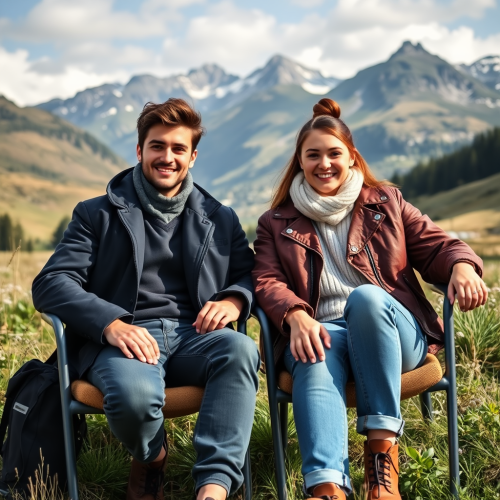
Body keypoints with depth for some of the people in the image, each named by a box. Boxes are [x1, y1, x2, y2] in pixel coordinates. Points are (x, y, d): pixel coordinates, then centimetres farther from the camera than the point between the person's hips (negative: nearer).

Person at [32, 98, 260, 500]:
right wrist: (110, 323, -18)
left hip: (192, 335, 2)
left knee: (241, 349, -32)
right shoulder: (98, 214, 13)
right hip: (124, 339, -2)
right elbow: (51, 284, 2)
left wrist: (234, 299, -6)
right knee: (134, 394, -36)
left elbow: (251, 274, 21)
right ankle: (151, 459, 0)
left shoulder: (220, 219, 22)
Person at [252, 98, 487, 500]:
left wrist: (462, 265, -14)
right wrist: (296, 316, -19)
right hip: (320, 332, 0)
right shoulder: (277, 224, 17)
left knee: (366, 296, -35)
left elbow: (435, 246, 12)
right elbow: (267, 282, 4)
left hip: (392, 330, 0)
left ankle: (383, 448, -31)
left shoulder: (385, 202, 19)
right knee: (316, 361, -36)